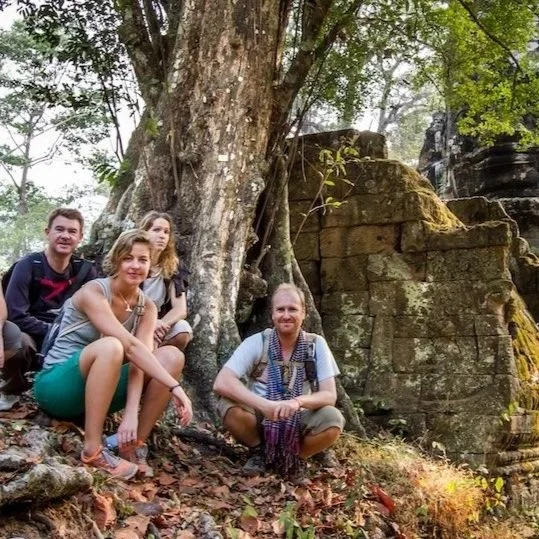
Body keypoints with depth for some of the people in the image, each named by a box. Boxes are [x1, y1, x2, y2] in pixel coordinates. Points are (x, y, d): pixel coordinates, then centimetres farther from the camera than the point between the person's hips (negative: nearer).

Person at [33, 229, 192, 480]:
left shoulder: (147, 307, 0)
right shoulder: (93, 292, -18)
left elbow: (138, 360, -14)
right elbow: (130, 346, -29)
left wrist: (131, 413, -29)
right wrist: (175, 387, -34)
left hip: (99, 389, 6)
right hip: (58, 386, -6)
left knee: (172, 356, -13)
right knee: (110, 346, -36)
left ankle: (136, 446, -11)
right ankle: (93, 449, -29)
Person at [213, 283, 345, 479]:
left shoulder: (316, 345, -9)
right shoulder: (257, 342, -13)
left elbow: (329, 395, -13)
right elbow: (221, 383, -25)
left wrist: (298, 402, -35)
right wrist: (265, 405, -39)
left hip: (297, 422, 1)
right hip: (260, 419, -1)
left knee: (333, 420, -29)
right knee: (230, 406, -31)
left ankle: (291, 458, 1)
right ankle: (259, 451, -1)